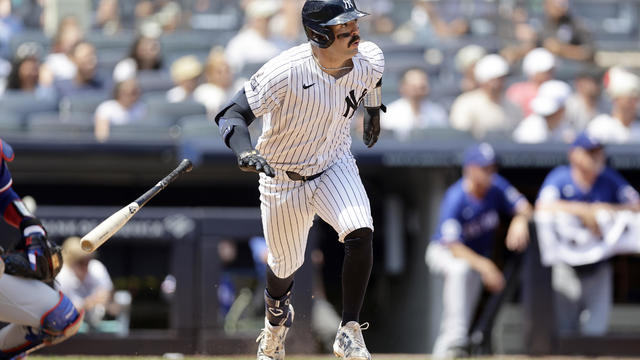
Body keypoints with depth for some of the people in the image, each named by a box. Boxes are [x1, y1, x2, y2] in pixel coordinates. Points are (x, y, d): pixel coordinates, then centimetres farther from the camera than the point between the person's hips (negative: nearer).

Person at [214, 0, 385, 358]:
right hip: (283, 178, -2)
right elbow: (231, 114, -33)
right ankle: (277, 320, 51)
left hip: (334, 164, 3)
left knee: (361, 233, -25)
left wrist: (373, 110, 25)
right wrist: (246, 153, -51)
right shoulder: (287, 71, -32)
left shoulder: (370, 59, -17)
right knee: (286, 265, 14)